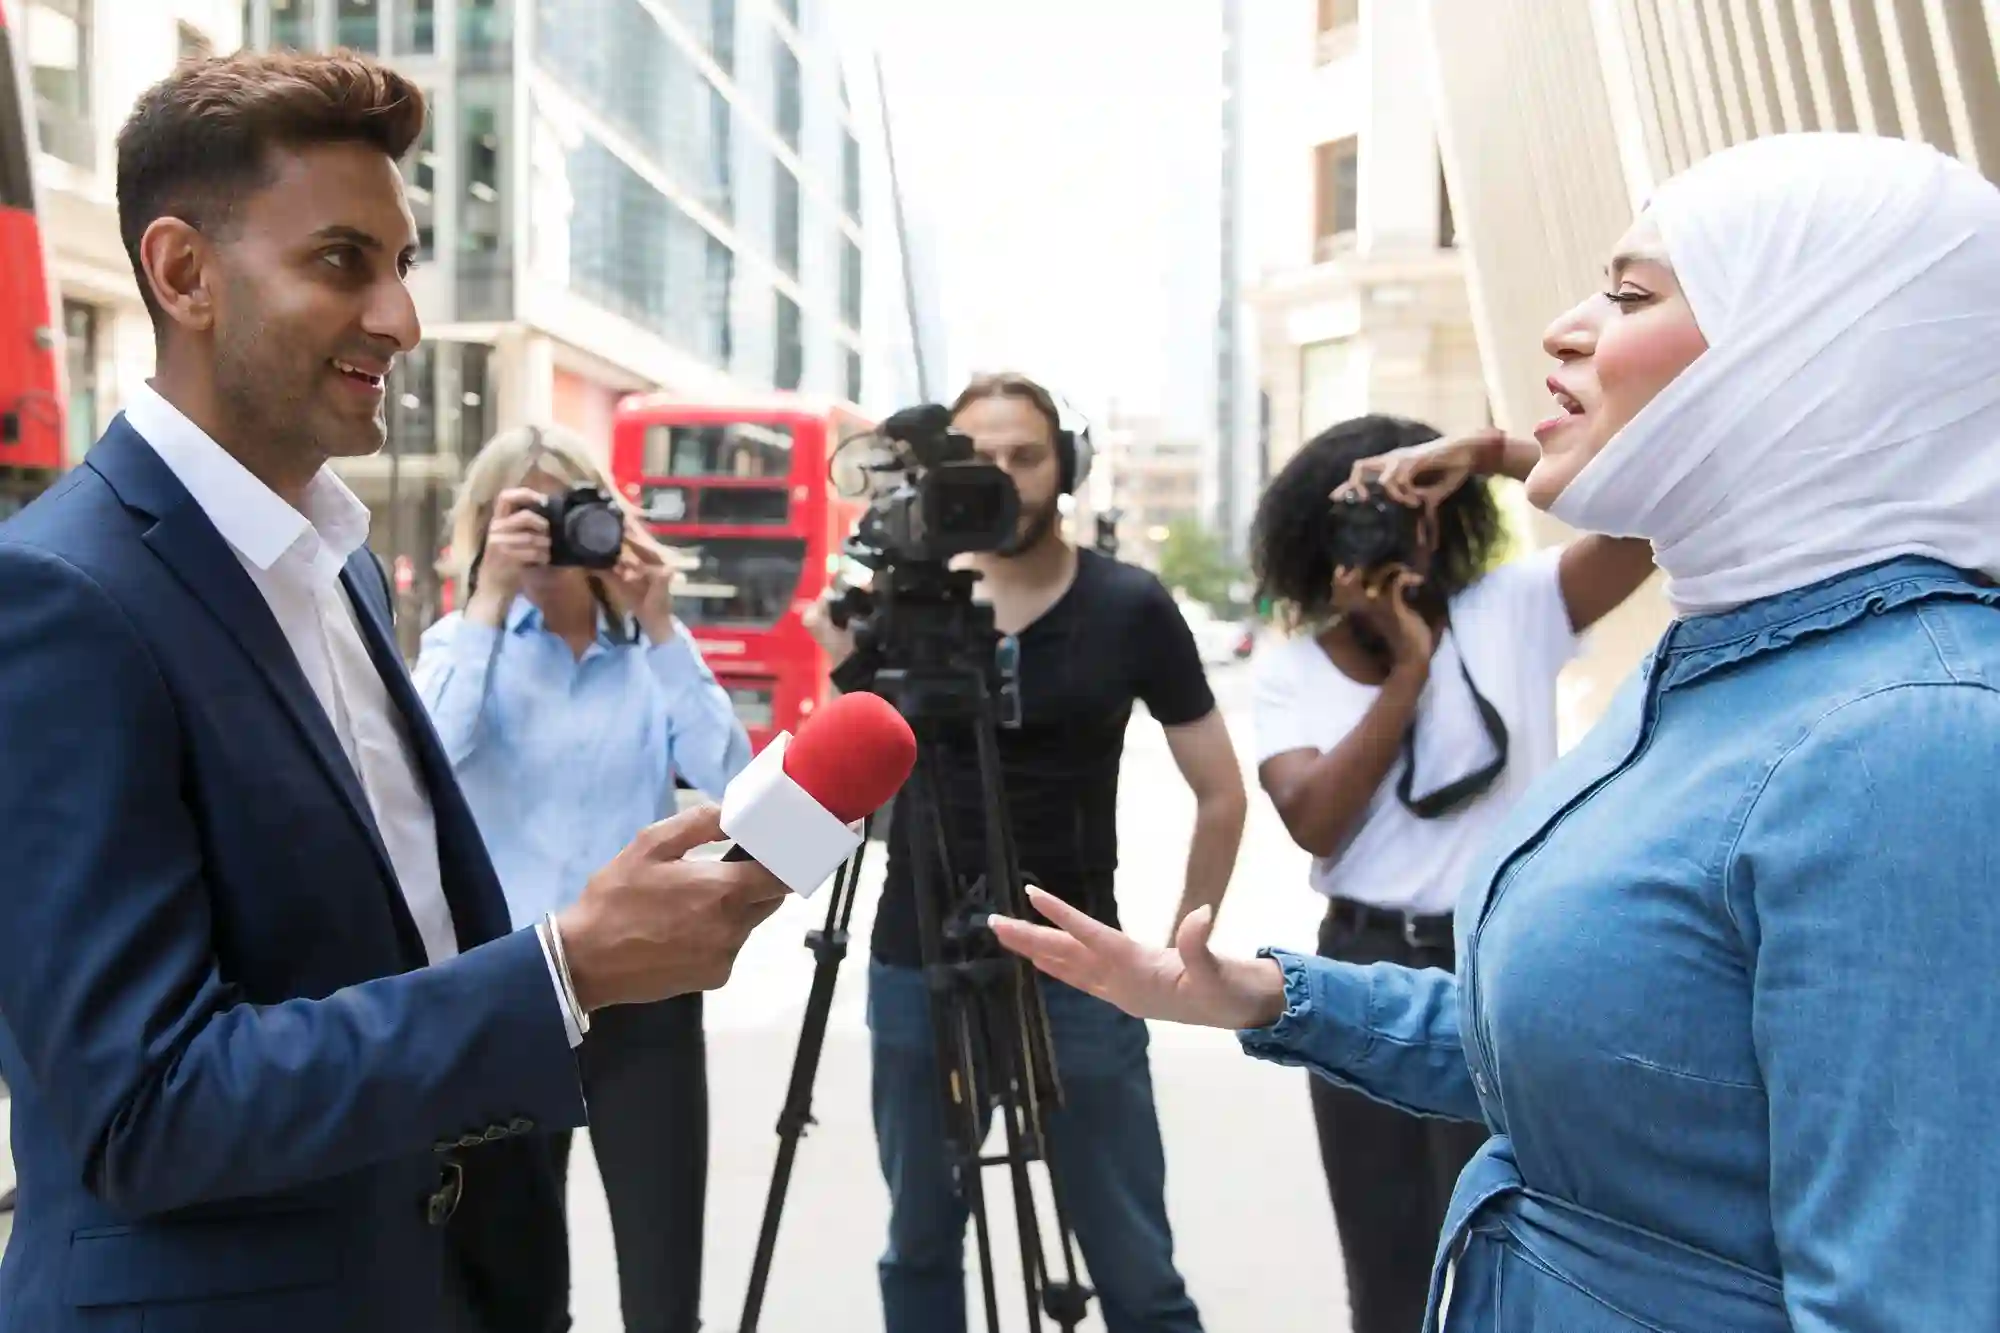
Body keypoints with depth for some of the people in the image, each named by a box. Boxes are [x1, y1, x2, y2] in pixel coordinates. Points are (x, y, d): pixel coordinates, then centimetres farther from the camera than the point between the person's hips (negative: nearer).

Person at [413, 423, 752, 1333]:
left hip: (645, 996, 0)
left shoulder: (653, 647, 6)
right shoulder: (464, 640, 3)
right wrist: (489, 601, -18)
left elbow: (732, 784, -10)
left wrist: (660, 626, -12)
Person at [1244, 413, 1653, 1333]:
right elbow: (1314, 820, -12)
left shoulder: (1514, 610, -2)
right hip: (1362, 971, 3)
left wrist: (1485, 452, -21)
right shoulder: (1290, 671, 4)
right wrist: (1407, 666, -13)